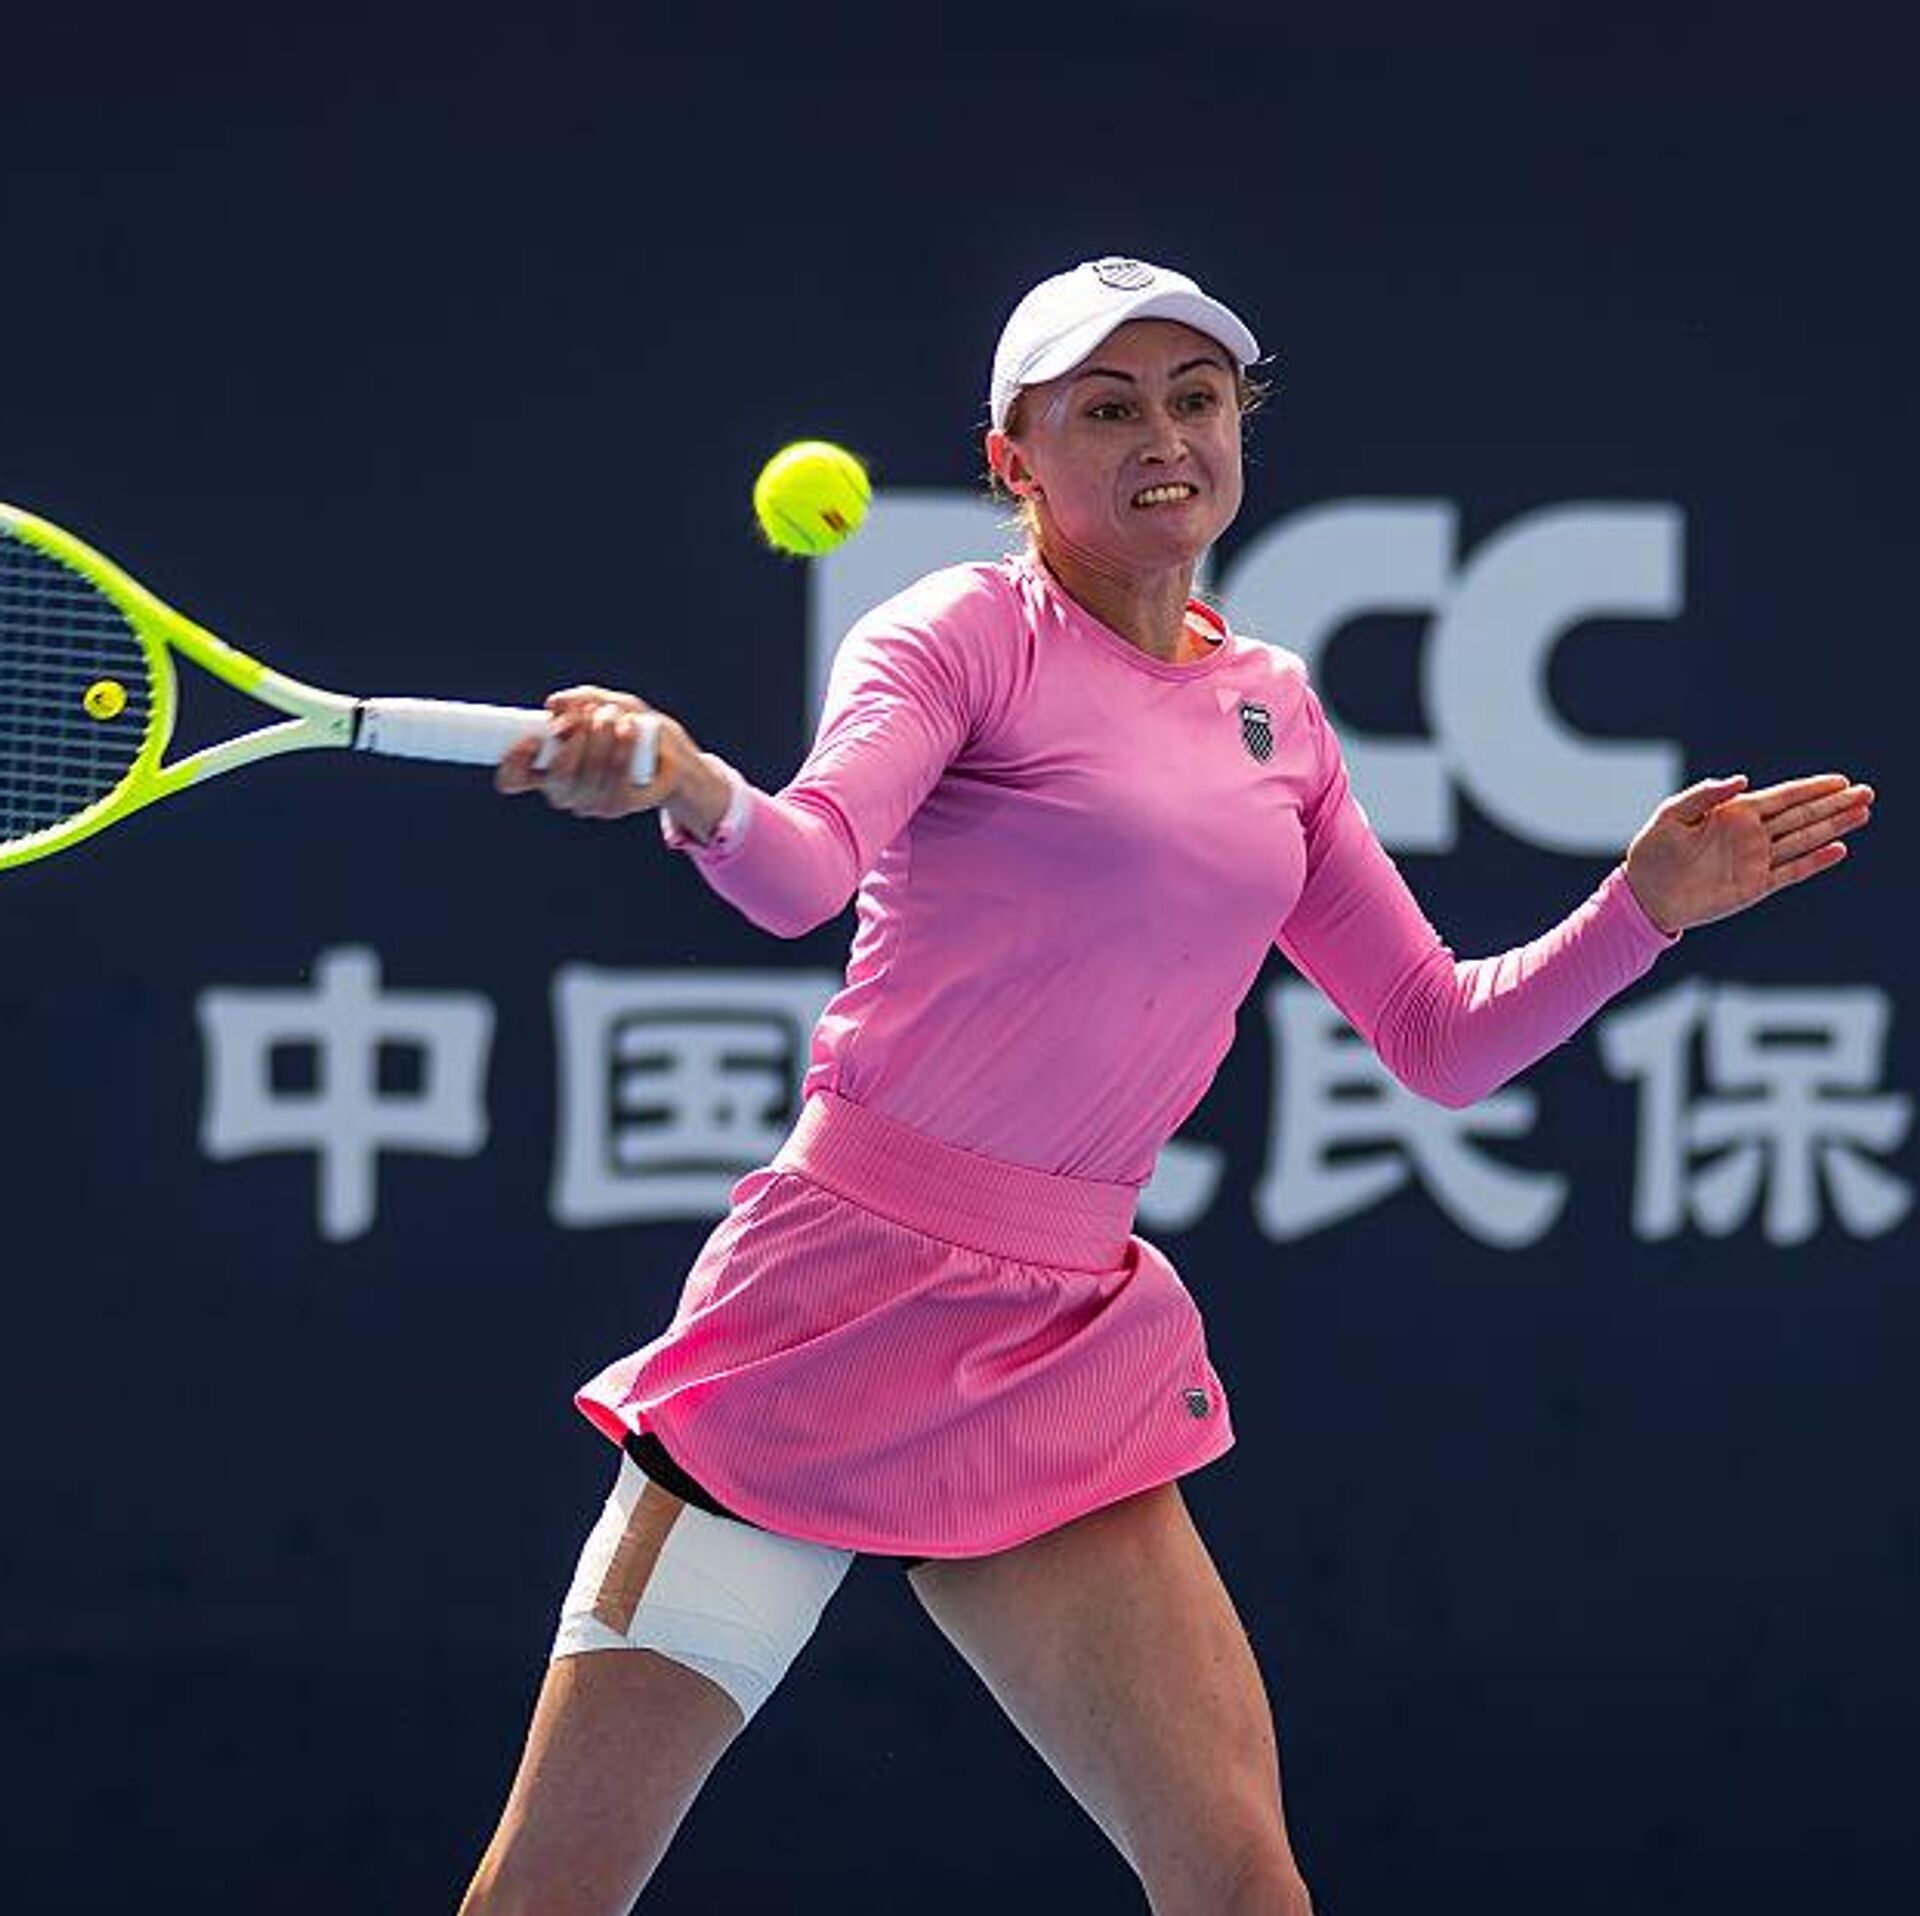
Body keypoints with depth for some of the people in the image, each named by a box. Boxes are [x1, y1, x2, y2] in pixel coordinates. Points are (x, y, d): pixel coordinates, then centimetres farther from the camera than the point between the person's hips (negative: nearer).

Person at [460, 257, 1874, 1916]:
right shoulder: (972, 631, -4)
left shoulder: (1273, 711, 13)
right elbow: (803, 872, -24)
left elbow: (1441, 1037, 20)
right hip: (838, 1298, -5)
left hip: (1067, 1359, 5)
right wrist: (694, 792, -46)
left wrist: (1645, 905, 6)